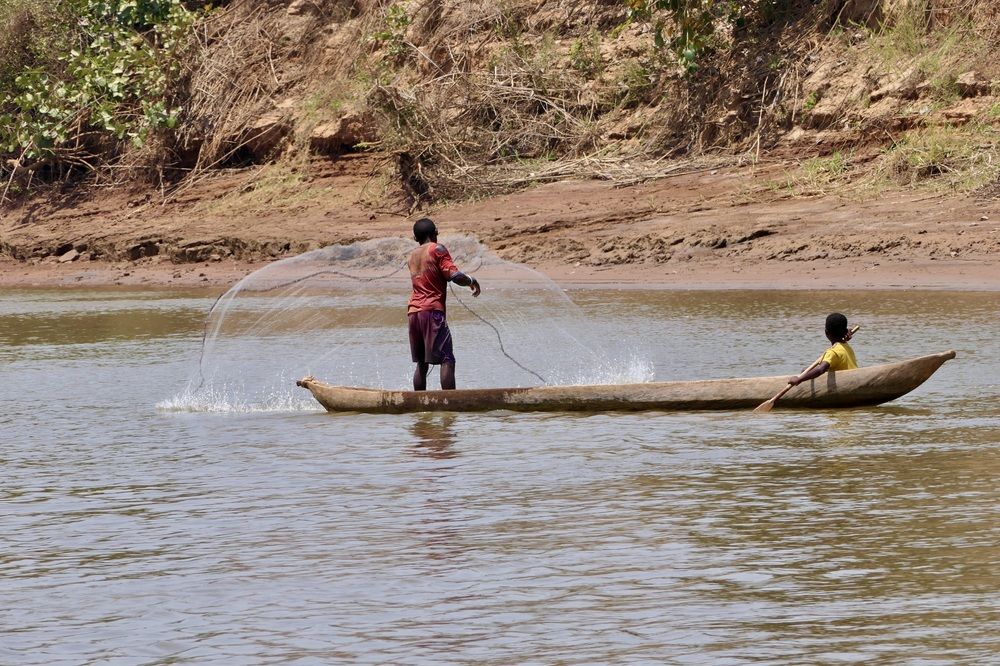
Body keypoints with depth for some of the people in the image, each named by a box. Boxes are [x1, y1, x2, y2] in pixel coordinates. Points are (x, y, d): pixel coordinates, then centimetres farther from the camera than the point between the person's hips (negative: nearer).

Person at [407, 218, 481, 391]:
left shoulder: (411, 257, 18)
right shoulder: (437, 250, -2)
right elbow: (455, 276, -12)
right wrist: (472, 281, 6)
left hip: (413, 312, 7)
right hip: (432, 310, -7)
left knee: (422, 364, 13)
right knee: (447, 361, -10)